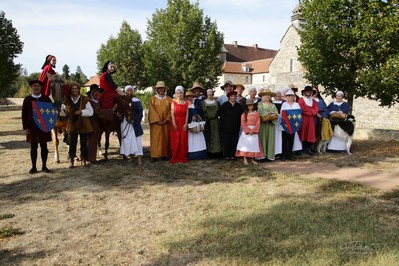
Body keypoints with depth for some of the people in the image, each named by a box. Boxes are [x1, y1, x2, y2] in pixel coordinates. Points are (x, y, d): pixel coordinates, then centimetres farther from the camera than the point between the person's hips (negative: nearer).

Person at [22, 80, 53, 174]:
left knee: (44, 146, 5)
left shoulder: (46, 98, 3)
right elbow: (24, 114, 2)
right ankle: (34, 167, 15)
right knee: (33, 147, 6)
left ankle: (44, 166, 14)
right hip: (32, 127, 0)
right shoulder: (27, 99, 3)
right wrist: (25, 127, -4)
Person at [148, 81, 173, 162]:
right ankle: (154, 156, -5)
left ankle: (165, 154, 11)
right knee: (156, 139, -5)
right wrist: (157, 120, -13)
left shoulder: (168, 99, 10)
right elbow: (151, 111, -4)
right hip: (156, 122, -2)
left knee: (165, 138, 4)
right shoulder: (153, 99, 4)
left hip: (166, 123, 2)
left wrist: (166, 120, -9)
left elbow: (171, 110, 3)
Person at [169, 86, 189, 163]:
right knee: (175, 140, -2)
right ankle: (175, 157, 4)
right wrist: (174, 124, -13)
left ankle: (183, 157, 10)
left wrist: (186, 124, -8)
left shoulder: (186, 103, 8)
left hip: (183, 124, 2)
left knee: (183, 140, 2)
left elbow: (187, 114, 2)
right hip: (175, 124, -1)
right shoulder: (173, 103, 4)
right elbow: (172, 114, -3)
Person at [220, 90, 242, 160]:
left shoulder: (238, 106, 12)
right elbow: (221, 116, 2)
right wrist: (223, 125, -4)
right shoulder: (224, 105, 3)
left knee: (234, 142, 2)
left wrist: (239, 125, 5)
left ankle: (232, 155, 10)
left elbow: (240, 117, 13)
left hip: (235, 127, 2)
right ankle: (226, 155, 7)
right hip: (226, 127, -2)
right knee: (226, 141, -2)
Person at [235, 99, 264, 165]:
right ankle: (245, 159, -4)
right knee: (246, 144, -6)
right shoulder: (244, 114, 2)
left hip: (254, 131, 2)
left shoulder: (257, 113, 5)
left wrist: (253, 130, -15)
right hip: (246, 132, -1)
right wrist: (248, 130, -15)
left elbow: (258, 123, -3)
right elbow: (243, 124, -5)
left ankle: (252, 159, 12)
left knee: (254, 145, 4)